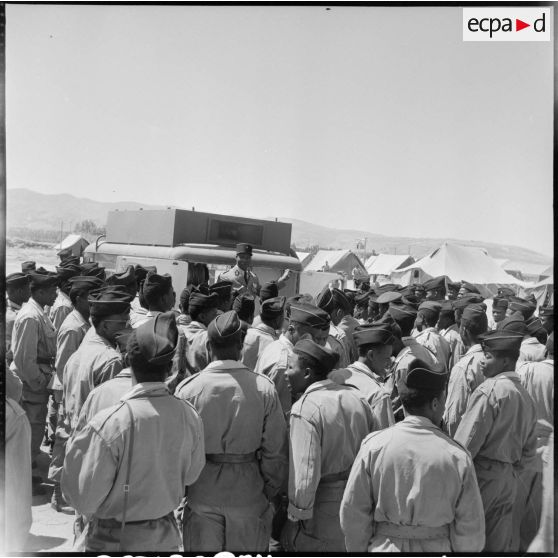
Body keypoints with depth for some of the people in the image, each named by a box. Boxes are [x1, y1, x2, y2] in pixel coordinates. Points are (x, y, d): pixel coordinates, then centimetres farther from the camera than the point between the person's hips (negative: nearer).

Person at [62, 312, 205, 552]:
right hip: (167, 536, 3)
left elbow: (85, 501, -18)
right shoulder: (189, 417, -14)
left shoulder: (108, 423, -27)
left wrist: (76, 447, -8)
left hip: (114, 541, -3)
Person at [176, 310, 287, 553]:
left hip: (202, 493, 0)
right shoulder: (264, 388, -12)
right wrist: (269, 493, 7)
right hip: (249, 494, 0)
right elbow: (275, 451, -7)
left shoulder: (188, 388, -13)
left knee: (203, 549, 17)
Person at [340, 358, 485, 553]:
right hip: (439, 547, 0)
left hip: (384, 546, 0)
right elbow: (470, 528, -7)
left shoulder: (374, 446, -13)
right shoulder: (458, 457, -13)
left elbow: (353, 512, -7)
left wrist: (359, 549, 7)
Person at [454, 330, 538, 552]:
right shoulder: (526, 397, 8)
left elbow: (466, 443, -16)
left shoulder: (489, 390, -16)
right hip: (509, 479, 8)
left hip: (482, 475, -8)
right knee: (500, 544, 16)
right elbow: (529, 451, 14)